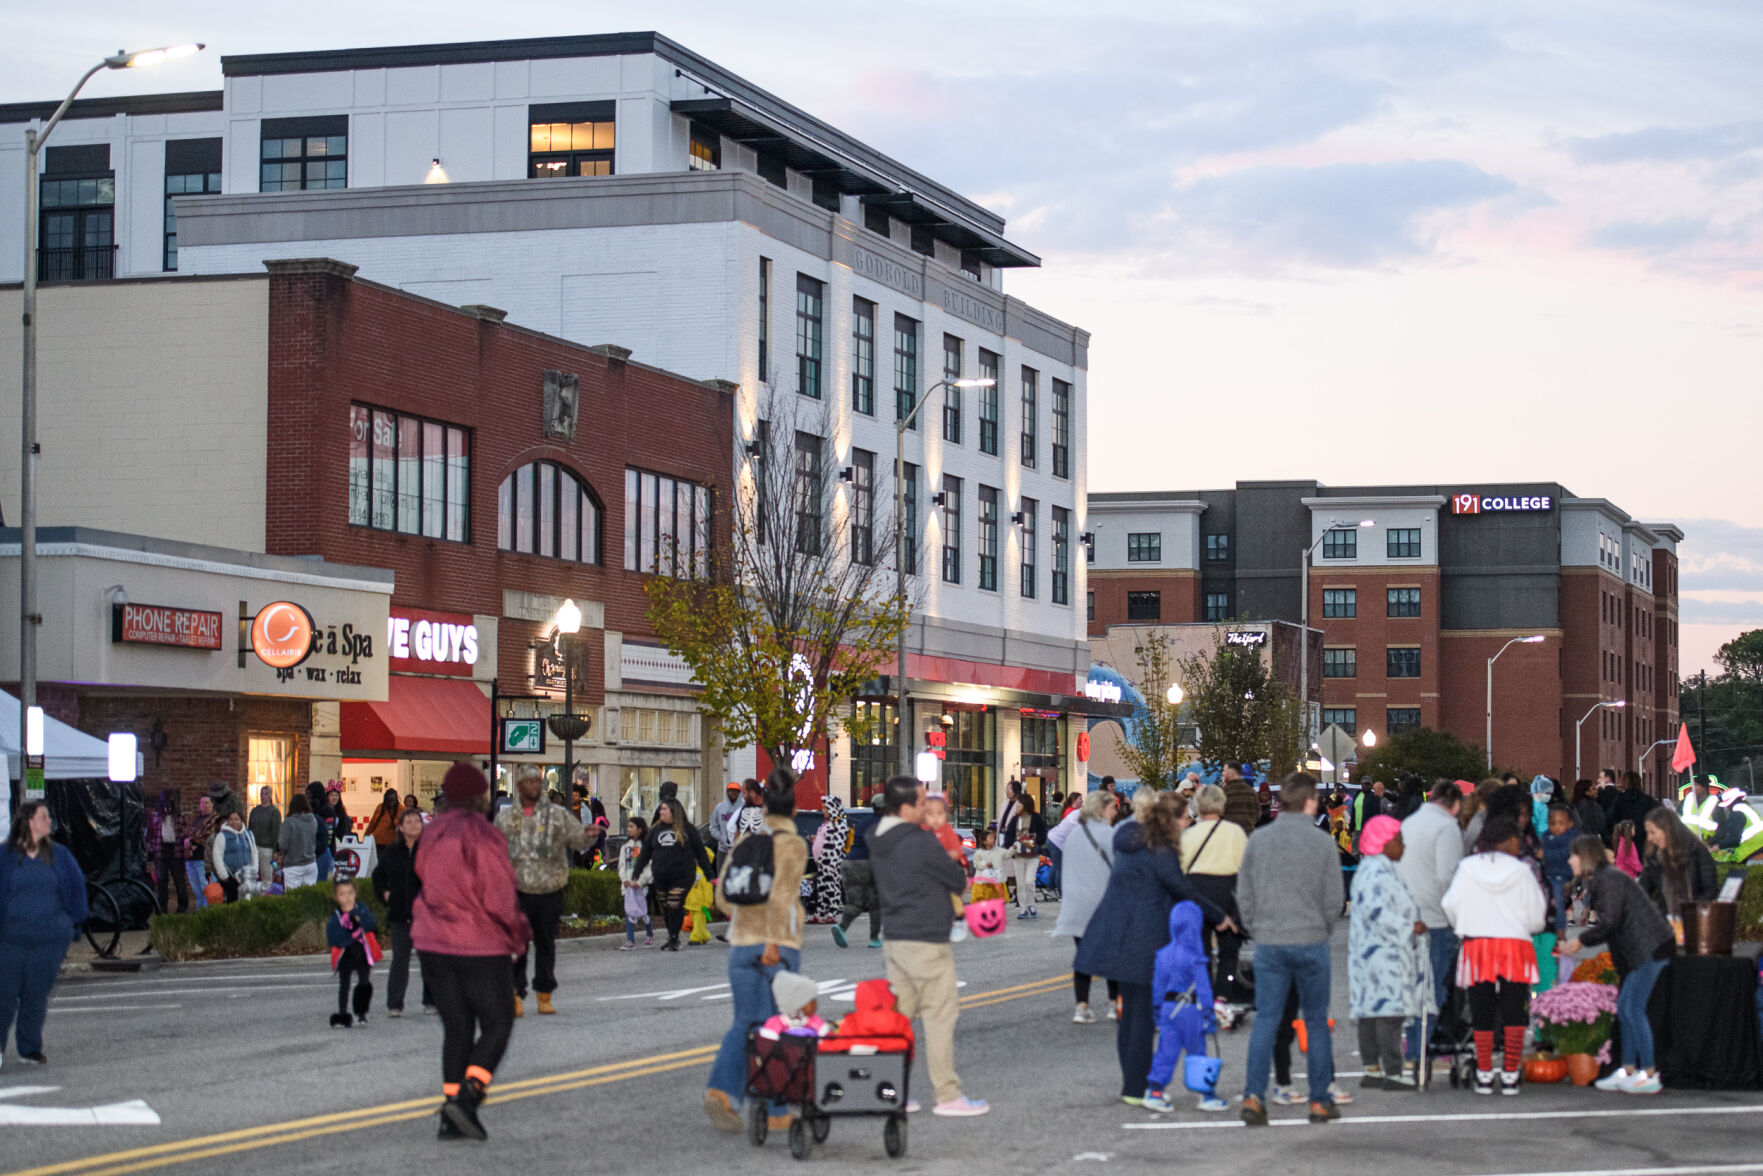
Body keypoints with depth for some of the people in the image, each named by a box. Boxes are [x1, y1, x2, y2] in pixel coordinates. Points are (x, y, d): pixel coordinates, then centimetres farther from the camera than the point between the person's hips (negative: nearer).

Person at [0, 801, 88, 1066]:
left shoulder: (58, 855, 7)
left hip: (50, 937, 2)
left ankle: (30, 1048, 17)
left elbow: (77, 886, 15)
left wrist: (74, 922, 9)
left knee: (37, 994, 6)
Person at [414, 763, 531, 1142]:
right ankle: (466, 1097, -13)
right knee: (496, 1024, 5)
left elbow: (424, 884, 14)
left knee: (456, 1028, 12)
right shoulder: (481, 836, -15)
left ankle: (453, 1118, 9)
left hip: (433, 944, 7)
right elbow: (499, 897, -17)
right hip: (480, 946, -7)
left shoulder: (433, 832, 9)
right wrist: (520, 936, -1)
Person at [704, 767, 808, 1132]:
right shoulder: (792, 844, -7)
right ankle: (775, 1111, 6)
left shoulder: (744, 840, 9)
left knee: (744, 1022, 11)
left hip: (741, 945, 5)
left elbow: (722, 897, 10)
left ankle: (722, 1089, -10)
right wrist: (774, 941, -19)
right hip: (778, 947, -5)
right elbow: (781, 895, -19)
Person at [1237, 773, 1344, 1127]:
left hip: (1269, 944, 2)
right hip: (1311, 942, -2)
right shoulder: (1322, 842, -6)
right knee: (1316, 1021, 8)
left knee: (1265, 1020, 4)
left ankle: (1253, 1096, -6)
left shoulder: (1258, 840, 1)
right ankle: (1320, 1100, 12)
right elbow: (1334, 899, -2)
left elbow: (1243, 895, 5)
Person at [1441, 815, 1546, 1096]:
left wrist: (1463, 927, 22)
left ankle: (1484, 1075, 8)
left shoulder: (1468, 867, 3)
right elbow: (1536, 918, 3)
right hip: (1515, 944, -1)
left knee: (1482, 1012, 8)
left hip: (1477, 944, 1)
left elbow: (1451, 906, 2)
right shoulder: (1521, 871, 0)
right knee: (1514, 1012, 3)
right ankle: (1509, 1075, 0)